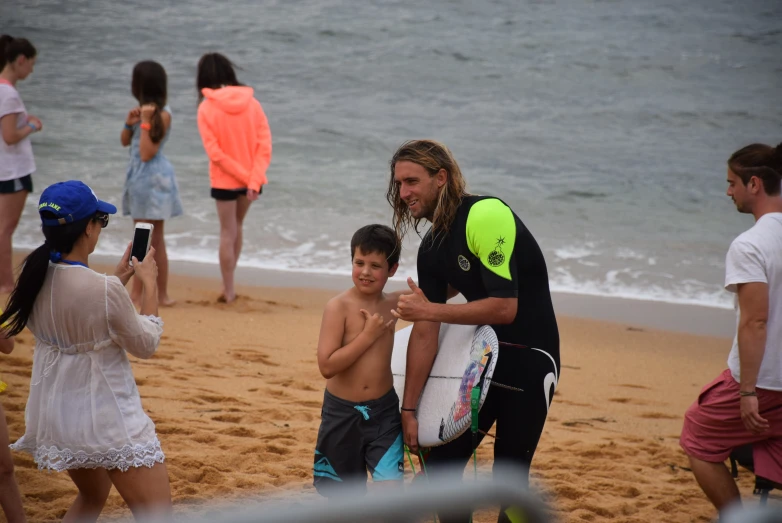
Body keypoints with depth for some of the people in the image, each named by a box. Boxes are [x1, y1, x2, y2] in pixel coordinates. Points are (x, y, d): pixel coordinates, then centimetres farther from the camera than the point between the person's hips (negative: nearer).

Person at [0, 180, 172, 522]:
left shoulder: (34, 279, -6)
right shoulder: (105, 289, -26)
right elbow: (145, 345, -9)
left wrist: (119, 278, 15)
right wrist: (150, 283, 2)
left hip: (54, 415, 8)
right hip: (108, 421, -8)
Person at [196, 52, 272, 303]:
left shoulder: (206, 108, -13)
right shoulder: (251, 103, -4)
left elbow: (215, 152, -17)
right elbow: (265, 144, -10)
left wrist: (245, 176, -13)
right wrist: (253, 180, -13)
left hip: (225, 180, -3)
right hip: (250, 179, 3)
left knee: (228, 233, 9)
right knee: (236, 227, 21)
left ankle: (229, 290, 14)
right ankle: (228, 285, 26)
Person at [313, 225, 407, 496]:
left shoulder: (394, 303, 0)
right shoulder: (339, 306, -15)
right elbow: (327, 366, -21)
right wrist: (369, 335, -22)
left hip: (383, 411, 2)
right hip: (342, 412, -2)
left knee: (391, 486, -12)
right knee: (343, 494, 14)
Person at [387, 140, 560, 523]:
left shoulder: (486, 216, -20)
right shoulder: (432, 249, 4)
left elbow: (505, 308, -25)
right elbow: (425, 334, 5)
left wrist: (430, 310, -19)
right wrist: (408, 408, 4)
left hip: (529, 359, -8)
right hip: (482, 354, 8)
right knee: (440, 465, 8)